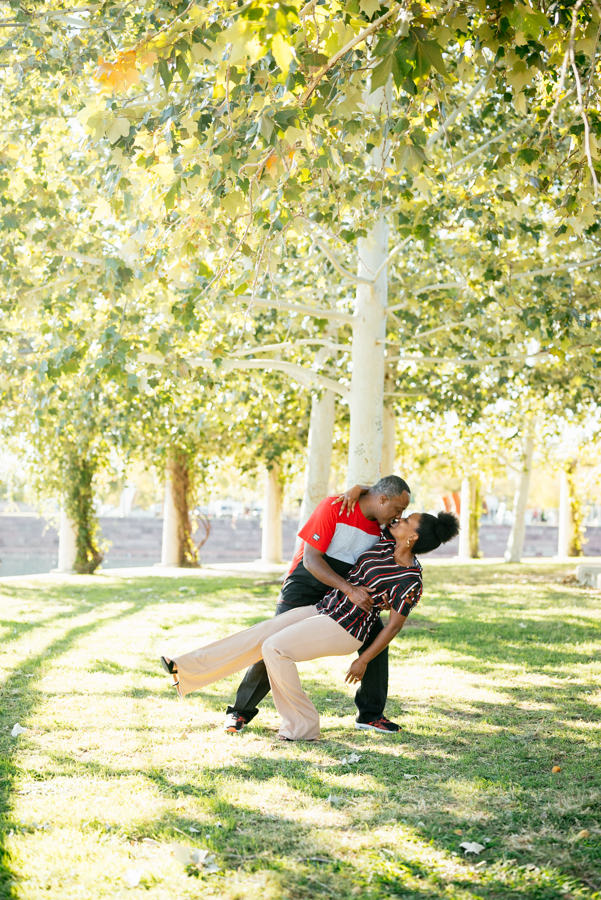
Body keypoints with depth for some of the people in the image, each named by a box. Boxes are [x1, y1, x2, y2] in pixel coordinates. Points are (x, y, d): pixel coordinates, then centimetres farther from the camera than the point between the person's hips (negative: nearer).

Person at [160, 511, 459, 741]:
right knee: (258, 635, -2)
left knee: (274, 648, -20)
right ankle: (186, 672, -2)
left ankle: (302, 725, -9)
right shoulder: (388, 543, 4)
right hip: (323, 609, 8)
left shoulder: (410, 580, -16)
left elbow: (394, 625, -13)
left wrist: (363, 661, -10)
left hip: (344, 629, -8)